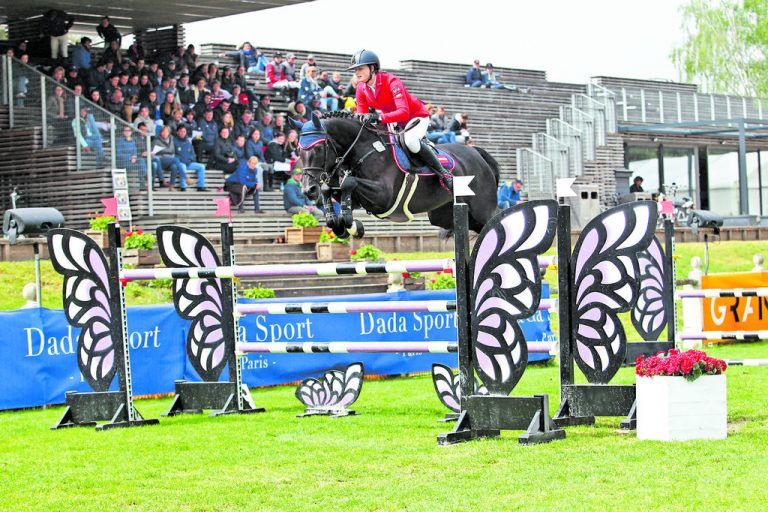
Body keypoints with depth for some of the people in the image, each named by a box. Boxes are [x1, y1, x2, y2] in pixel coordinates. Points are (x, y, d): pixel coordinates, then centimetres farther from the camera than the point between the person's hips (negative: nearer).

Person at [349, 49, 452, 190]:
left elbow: (403, 112, -42)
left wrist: (379, 117, -55)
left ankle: (443, 173, -22)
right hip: (394, 120, 8)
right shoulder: (361, 89, -9)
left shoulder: (391, 81, -30)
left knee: (410, 141, -35)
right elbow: (362, 115, -5)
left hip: (416, 116, -8)